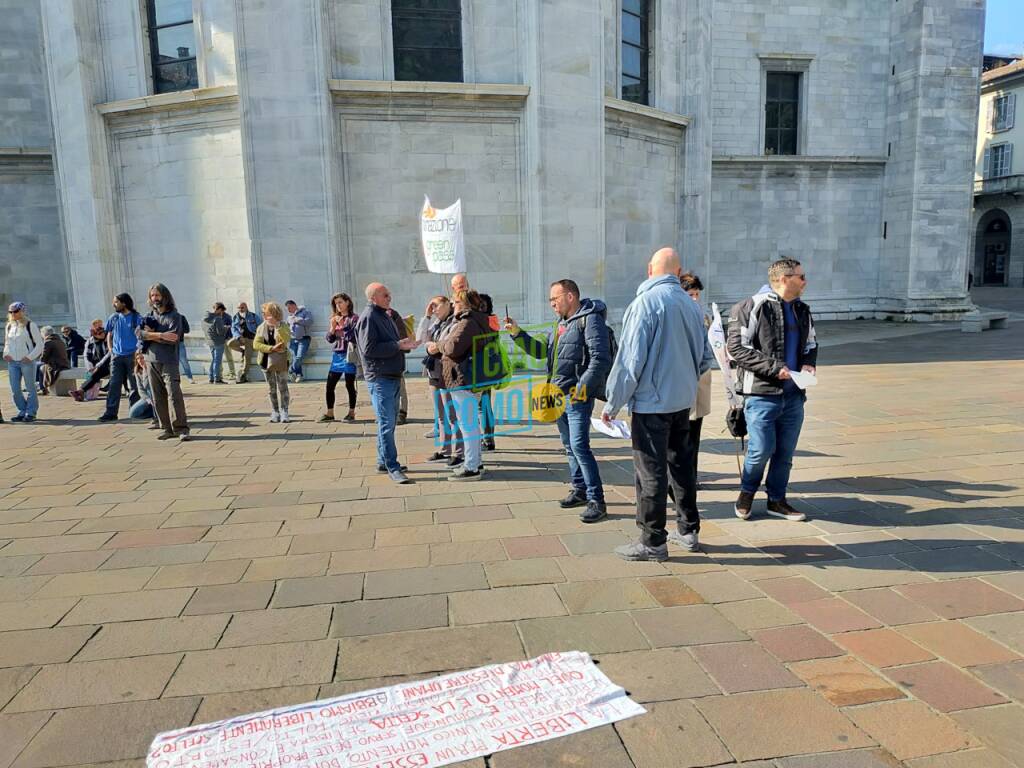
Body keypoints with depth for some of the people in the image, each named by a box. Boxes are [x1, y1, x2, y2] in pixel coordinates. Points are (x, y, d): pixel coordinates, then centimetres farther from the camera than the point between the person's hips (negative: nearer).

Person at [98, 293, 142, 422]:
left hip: (132, 356, -4)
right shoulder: (113, 318, 8)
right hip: (117, 356, 4)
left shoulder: (136, 318, -6)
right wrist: (111, 350, 7)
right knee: (114, 385, 0)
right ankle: (110, 412, 0)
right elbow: (109, 335, 18)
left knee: (134, 385, 5)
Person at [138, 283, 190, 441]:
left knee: (174, 394, -13)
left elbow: (174, 338, -13)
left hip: (169, 361, -5)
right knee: (158, 397, 5)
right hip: (151, 361, 5)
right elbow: (140, 333, -1)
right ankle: (167, 428, 12)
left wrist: (151, 335, -8)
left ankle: (182, 429, -10)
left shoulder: (174, 315, 0)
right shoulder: (150, 315, 14)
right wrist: (161, 335, -13)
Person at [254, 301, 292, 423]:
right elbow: (256, 344, -6)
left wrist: (277, 326, -29)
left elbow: (286, 340, -23)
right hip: (267, 361, 3)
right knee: (271, 389, 9)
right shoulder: (261, 327, 4)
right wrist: (272, 348, -16)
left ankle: (284, 412, 4)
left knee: (283, 388, -2)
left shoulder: (283, 326, -4)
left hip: (281, 361, -3)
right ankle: (275, 412, 16)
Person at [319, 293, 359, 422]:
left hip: (349, 356, -6)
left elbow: (353, 337, -12)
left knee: (350, 385, 1)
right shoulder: (334, 319, 12)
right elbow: (330, 339, 10)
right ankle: (329, 413, 14)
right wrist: (333, 327, -5)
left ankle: (351, 413, 11)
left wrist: (342, 325, -15)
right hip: (337, 355, 6)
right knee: (330, 385, 5)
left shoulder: (354, 318, -5)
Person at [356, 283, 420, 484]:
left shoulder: (385, 316, 18)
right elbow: (369, 349, -20)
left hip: (393, 376, 10)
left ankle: (384, 461, 25)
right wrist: (398, 345, -18)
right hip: (380, 378, -10)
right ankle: (392, 467, -5)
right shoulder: (368, 318, -11)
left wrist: (406, 344, 3)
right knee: (386, 423, -8)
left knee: (390, 422, 15)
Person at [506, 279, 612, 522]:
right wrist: (517, 333, 12)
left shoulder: (590, 319, -11)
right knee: (569, 446, 15)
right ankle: (580, 490, 28)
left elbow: (600, 359, -19)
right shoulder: (561, 323, 17)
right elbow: (541, 350, 22)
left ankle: (596, 501, -4)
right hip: (559, 395, 9)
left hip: (578, 396, -9)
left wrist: (581, 390, -22)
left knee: (579, 447, -12)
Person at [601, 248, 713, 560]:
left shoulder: (645, 302, -15)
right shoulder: (692, 305, 5)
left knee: (651, 472, 2)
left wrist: (612, 404, -9)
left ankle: (653, 542, 10)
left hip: (651, 403, -7)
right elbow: (705, 358, 12)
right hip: (683, 401, 7)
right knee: (681, 464, 18)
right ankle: (689, 531, 29)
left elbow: (630, 360, -17)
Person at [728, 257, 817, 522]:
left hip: (794, 395, 7)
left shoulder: (802, 310, 13)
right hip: (762, 394, -7)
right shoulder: (752, 308, -11)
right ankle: (746, 493, 23)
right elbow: (736, 348, -16)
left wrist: (809, 362, 4)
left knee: (785, 452, 12)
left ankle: (777, 500, 28)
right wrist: (773, 367, -19)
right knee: (761, 450, -4)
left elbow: (811, 343, 27)